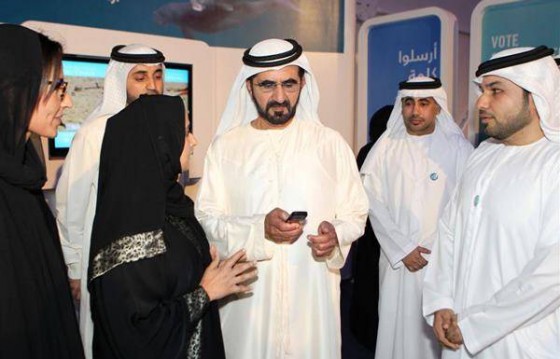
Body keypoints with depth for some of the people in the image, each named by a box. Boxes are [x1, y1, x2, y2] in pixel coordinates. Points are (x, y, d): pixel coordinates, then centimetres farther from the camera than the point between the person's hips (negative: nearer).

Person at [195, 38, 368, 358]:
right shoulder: (226, 145, 2)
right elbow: (207, 216, -3)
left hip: (313, 290, 1)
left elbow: (355, 213, 5)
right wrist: (259, 228, -19)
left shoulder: (330, 143, 3)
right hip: (248, 293, 0)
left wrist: (336, 233, -16)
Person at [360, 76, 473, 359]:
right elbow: (374, 201, -1)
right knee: (398, 323, 5)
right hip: (397, 257, 1)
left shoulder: (457, 146, -1)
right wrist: (402, 248, -6)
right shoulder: (387, 146, 1)